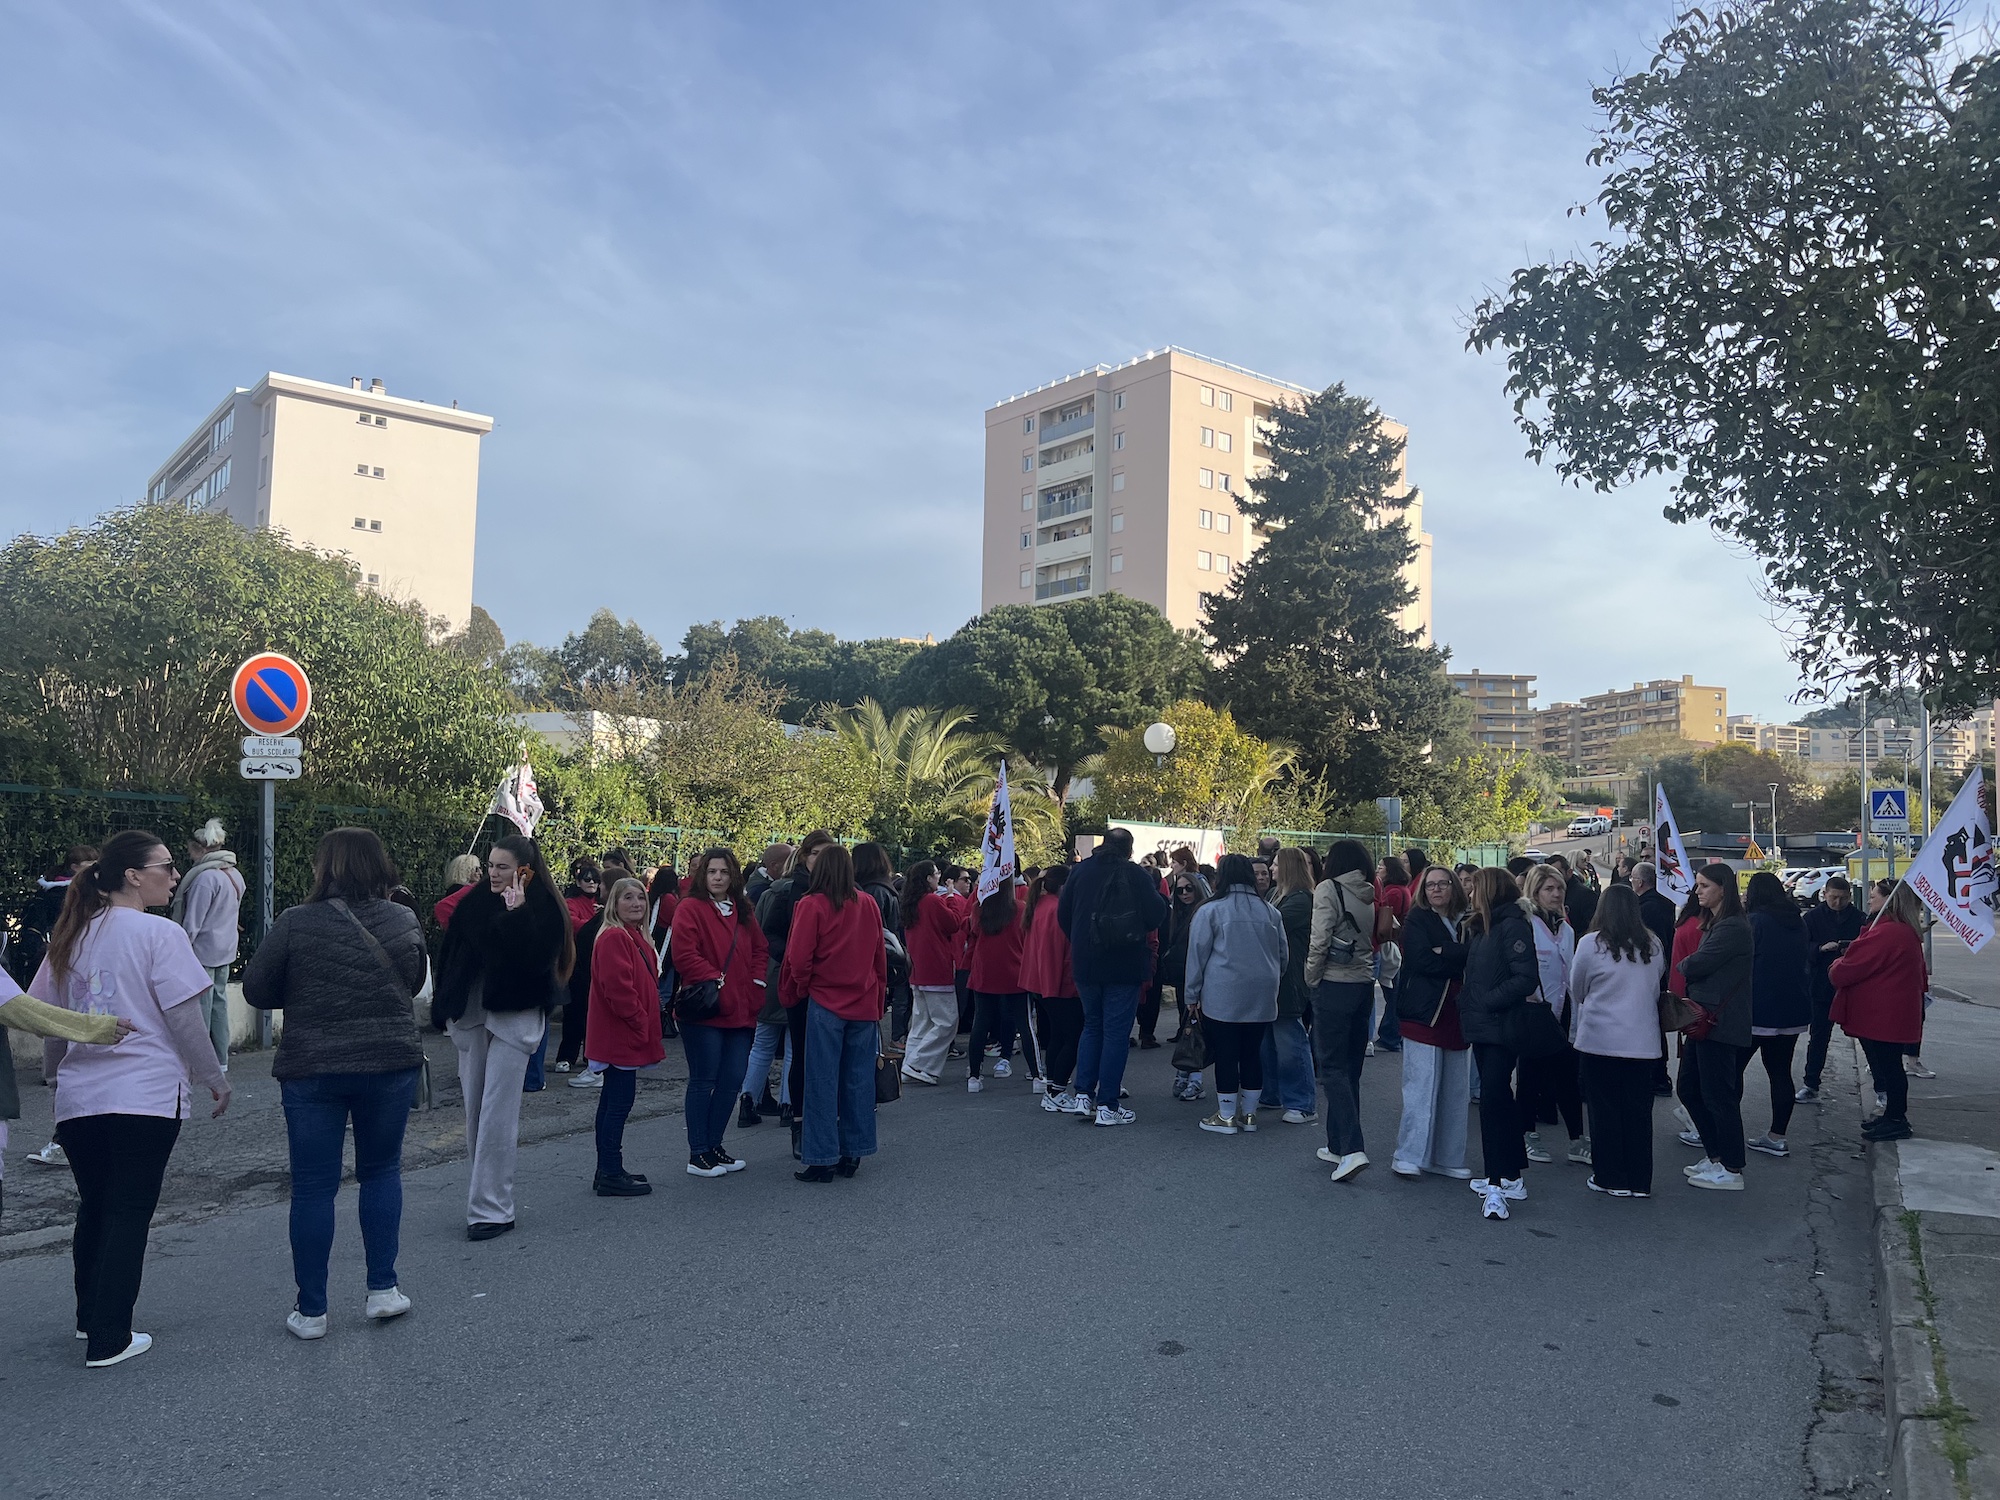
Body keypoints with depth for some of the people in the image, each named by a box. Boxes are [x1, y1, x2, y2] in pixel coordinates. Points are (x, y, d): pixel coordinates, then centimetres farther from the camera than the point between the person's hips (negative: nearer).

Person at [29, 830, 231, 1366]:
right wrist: (214, 1077, 0)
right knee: (129, 1214, 3)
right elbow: (183, 1019, -12)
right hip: (146, 1096, -6)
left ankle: (91, 1317, 33)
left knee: (94, 1208, 20)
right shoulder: (159, 934, -11)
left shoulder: (72, 934, 8)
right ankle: (109, 1339, 7)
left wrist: (58, 1067, 32)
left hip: (78, 1097, 6)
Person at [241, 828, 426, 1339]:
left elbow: (255, 989, -2)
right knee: (381, 1170, 18)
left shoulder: (295, 923, -11)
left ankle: (311, 1311, 16)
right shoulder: (404, 922, -3)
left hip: (312, 1070, -2)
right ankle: (382, 1289, 18)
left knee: (313, 1187, 8)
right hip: (391, 1065, 2)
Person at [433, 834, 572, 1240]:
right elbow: (450, 950, 11)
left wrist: (517, 914, -27)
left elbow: (536, 959, -23)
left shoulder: (544, 908, -9)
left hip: (514, 1018, -5)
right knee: (475, 1111, 11)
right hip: (470, 1014, 5)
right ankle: (485, 1194, 24)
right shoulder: (475, 900, 5)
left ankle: (491, 1210, -1)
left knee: (496, 1115, -7)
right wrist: (444, 1000, 9)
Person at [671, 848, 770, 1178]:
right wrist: (717, 980, -17)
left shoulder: (743, 912, 15)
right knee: (703, 1080, -1)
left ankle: (714, 1146, 22)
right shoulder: (690, 909, -6)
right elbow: (685, 955, -15)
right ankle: (697, 1154, 8)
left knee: (732, 1080, 9)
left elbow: (760, 950, 19)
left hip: (740, 1011, 7)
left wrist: (756, 984, 4)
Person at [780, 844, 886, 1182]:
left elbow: (799, 958, -12)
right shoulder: (869, 905, 2)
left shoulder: (812, 905, -10)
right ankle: (852, 1154, 18)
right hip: (865, 1004, 4)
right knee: (858, 1080, 11)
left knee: (822, 1082, 2)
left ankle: (822, 1160, 4)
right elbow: (880, 957, 8)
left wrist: (800, 990, 7)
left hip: (825, 1004, -4)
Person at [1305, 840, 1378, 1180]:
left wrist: (1312, 978, -2)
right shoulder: (1372, 896, 9)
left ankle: (1352, 1149, -14)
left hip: (1334, 986, -6)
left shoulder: (1329, 890, -10)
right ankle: (1338, 1145, 22)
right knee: (1350, 1069, 14)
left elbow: (1319, 941, -14)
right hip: (1365, 986, 6)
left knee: (1333, 1068, -4)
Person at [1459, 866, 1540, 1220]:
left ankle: (1500, 1183, -12)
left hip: (1501, 1029, -10)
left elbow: (1527, 978, -20)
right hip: (1482, 1028, 10)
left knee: (1493, 1100, -13)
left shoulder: (1513, 926, -13)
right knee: (1498, 1098, 15)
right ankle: (1510, 1175, 25)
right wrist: (1469, 1004, 7)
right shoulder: (1482, 927, 15)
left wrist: (1487, 1001, -20)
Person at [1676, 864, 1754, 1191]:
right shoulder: (1714, 924, 16)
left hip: (1720, 1024, -10)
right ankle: (1715, 1156, 25)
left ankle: (1731, 1170, 7)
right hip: (1704, 1020, 10)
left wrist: (1682, 965, 1)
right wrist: (1690, 968, -5)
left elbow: (1695, 966, -19)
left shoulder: (1732, 927, -16)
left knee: (1719, 1096, -2)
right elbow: (1693, 969, 15)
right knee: (1689, 1089, 15)